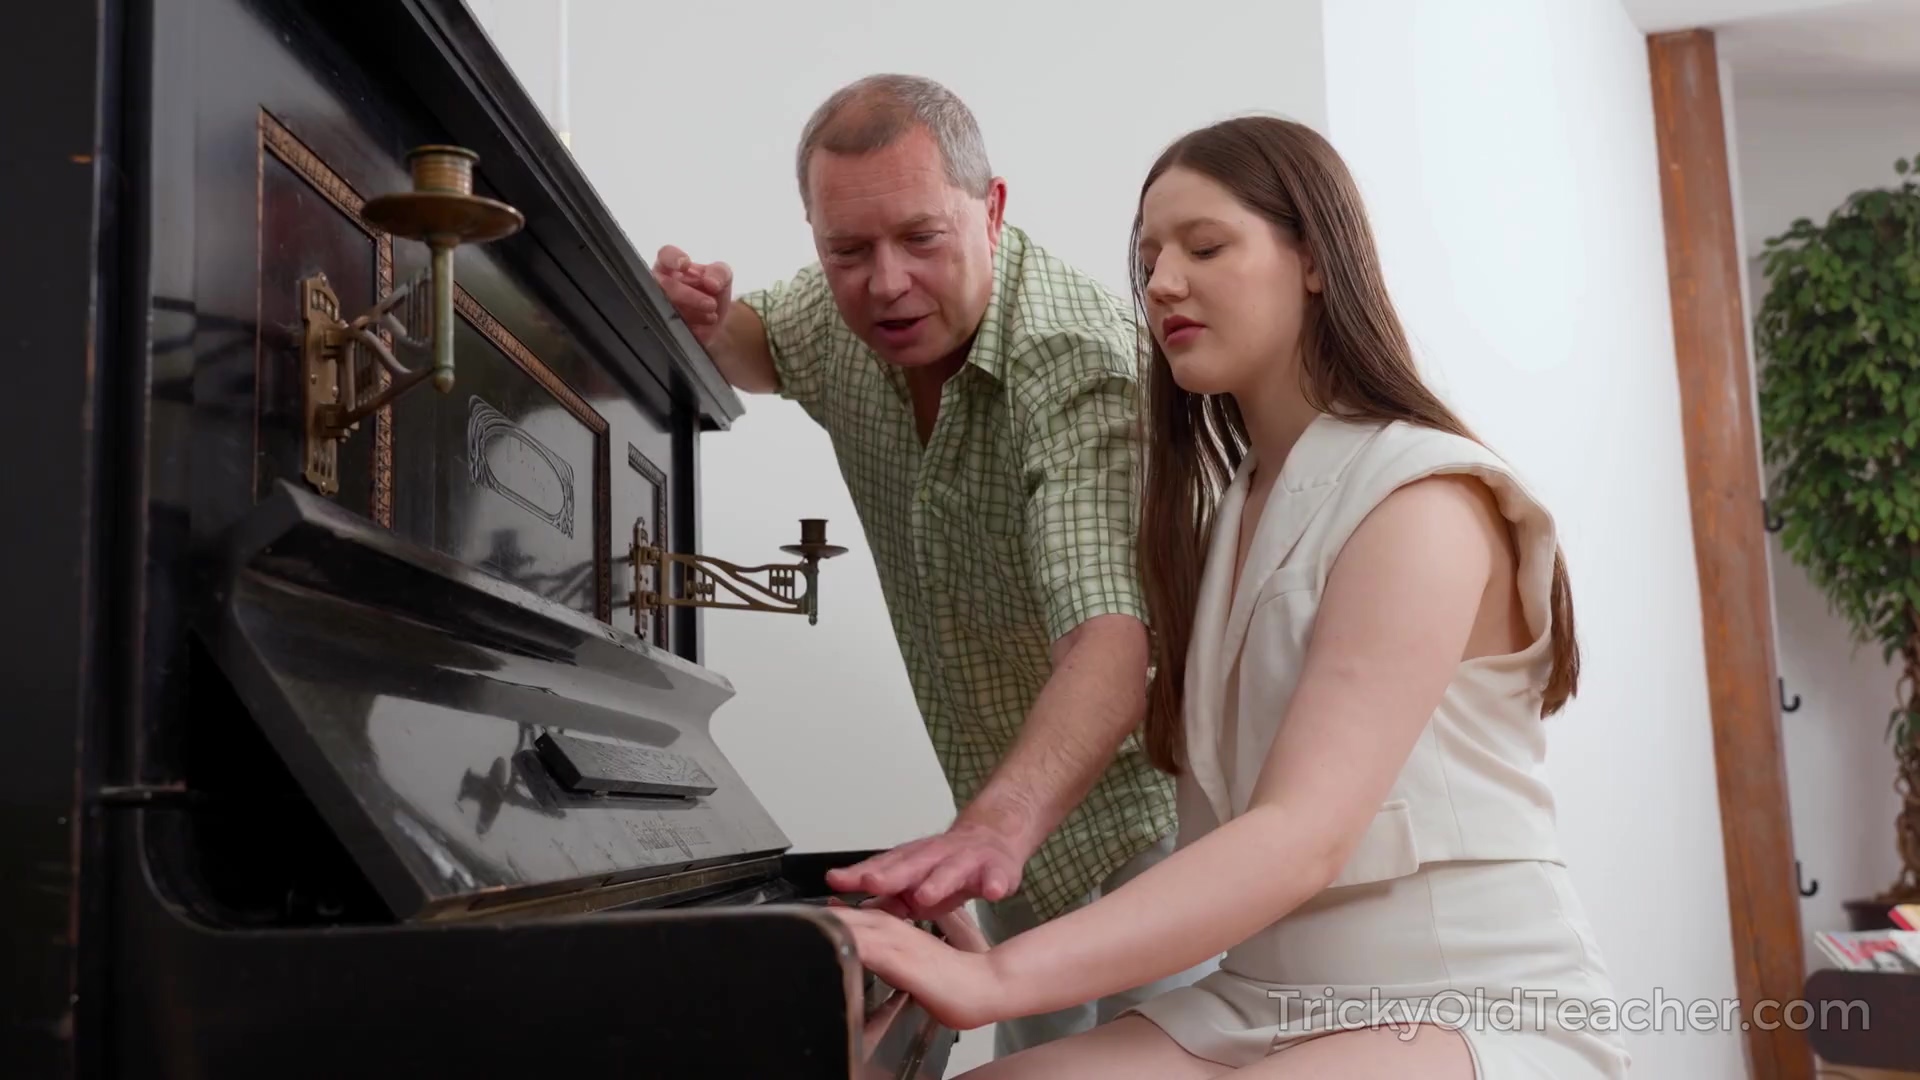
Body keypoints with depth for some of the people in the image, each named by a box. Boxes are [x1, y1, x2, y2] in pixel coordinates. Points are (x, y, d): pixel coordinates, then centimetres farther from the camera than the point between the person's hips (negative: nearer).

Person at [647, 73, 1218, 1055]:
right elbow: (762, 352, 16)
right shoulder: (840, 314, -8)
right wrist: (708, 323, -8)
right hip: (1010, 803, 6)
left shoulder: (1079, 360, -31)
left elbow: (1112, 631, -44)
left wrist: (997, 824, -61)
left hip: (1144, 811, -6)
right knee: (1032, 1054, 17)